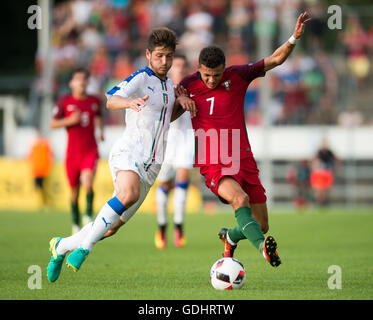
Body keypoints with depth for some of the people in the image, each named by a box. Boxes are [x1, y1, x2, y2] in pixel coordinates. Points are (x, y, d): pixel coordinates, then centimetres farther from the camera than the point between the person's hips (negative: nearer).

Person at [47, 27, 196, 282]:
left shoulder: (168, 84, 18)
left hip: (151, 166, 7)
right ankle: (84, 248, -31)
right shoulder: (141, 78, -6)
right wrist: (129, 102, -47)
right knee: (129, 194, -38)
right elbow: (111, 99, -24)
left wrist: (181, 104, 13)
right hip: (128, 152, -7)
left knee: (112, 226, 4)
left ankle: (61, 246, 25)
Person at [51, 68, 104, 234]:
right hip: (73, 152, 0)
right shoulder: (64, 101, -1)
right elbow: (53, 124, 0)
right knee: (74, 190, 8)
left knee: (87, 184, -25)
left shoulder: (94, 101, 6)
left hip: (90, 151, 0)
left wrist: (101, 130, 6)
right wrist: (70, 121, -15)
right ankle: (76, 224, 27)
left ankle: (89, 214, -4)